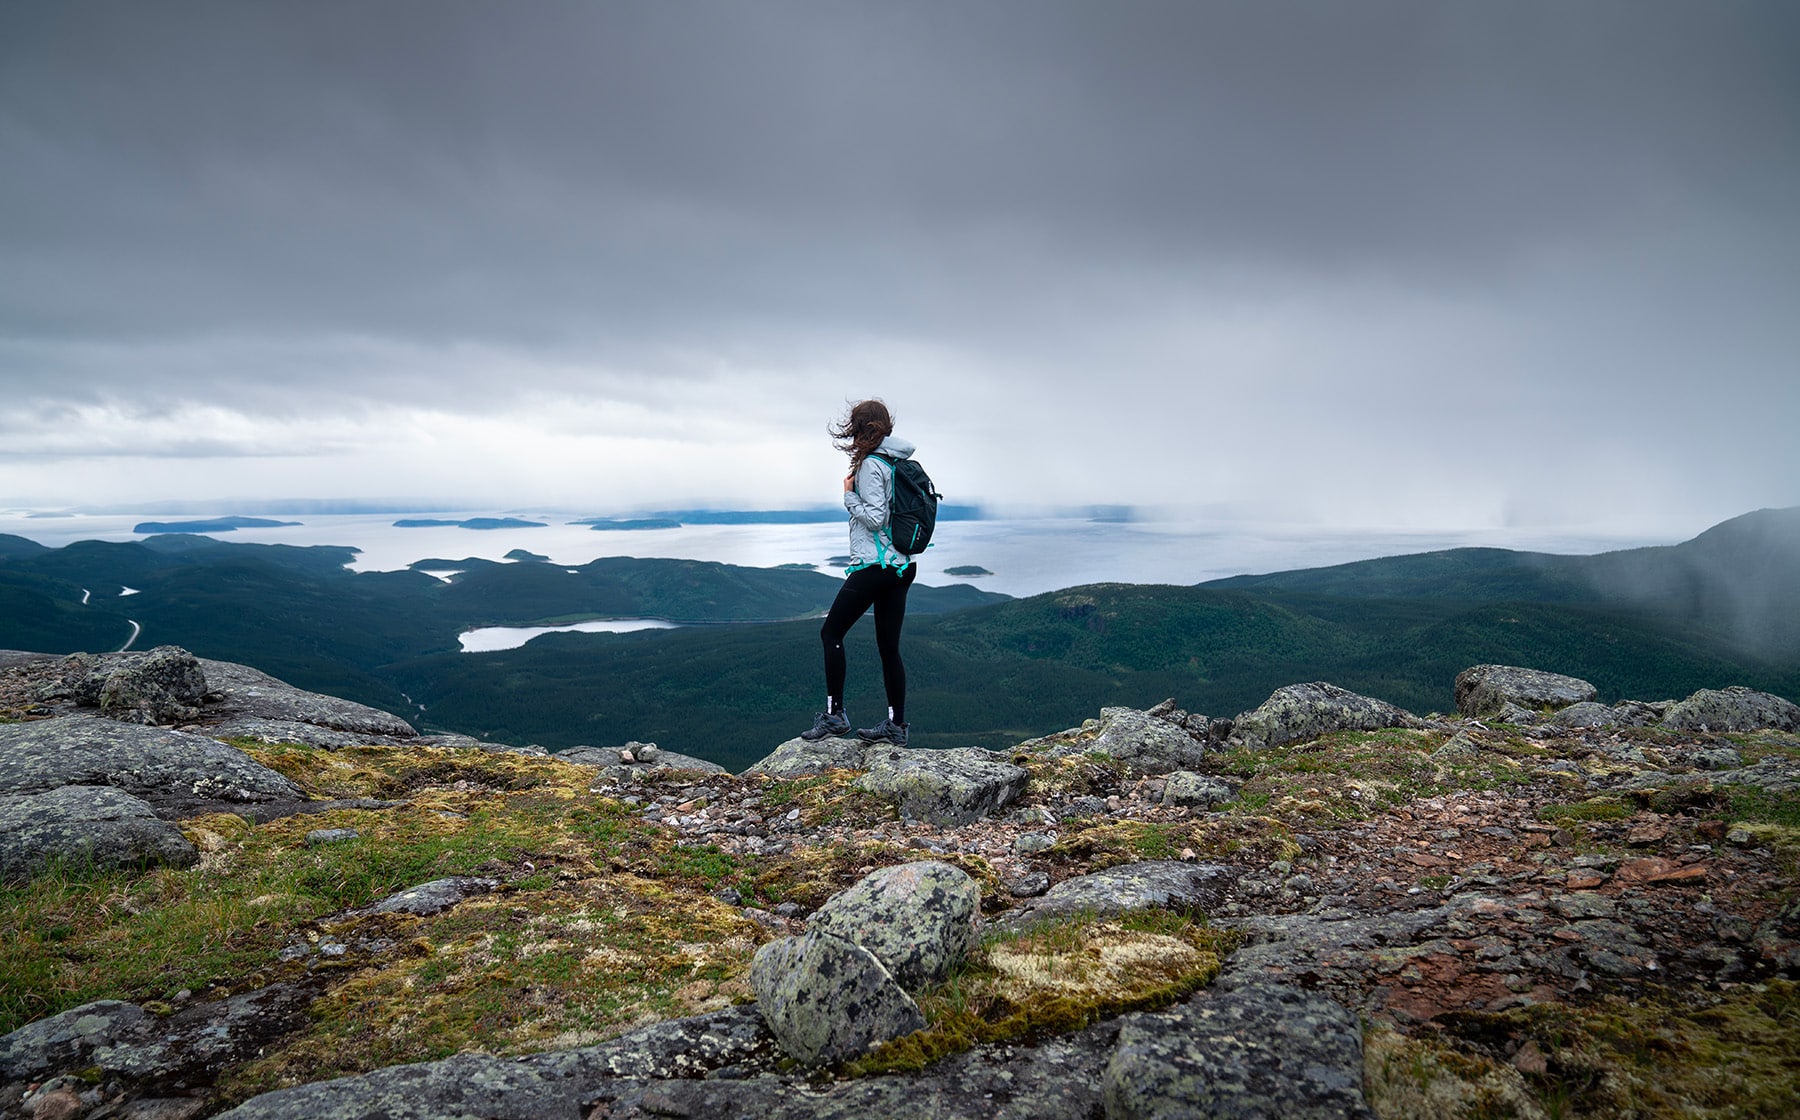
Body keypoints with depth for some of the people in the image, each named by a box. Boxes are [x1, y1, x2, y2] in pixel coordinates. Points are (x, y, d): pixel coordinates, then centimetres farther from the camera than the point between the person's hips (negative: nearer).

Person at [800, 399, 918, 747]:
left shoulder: (870, 465, -12)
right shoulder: (898, 462, 13)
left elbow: (874, 518, -18)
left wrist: (849, 495, -6)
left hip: (873, 565, -8)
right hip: (900, 565, 9)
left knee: (831, 633, 2)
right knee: (889, 647, 10)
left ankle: (834, 714, 2)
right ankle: (896, 725, 12)